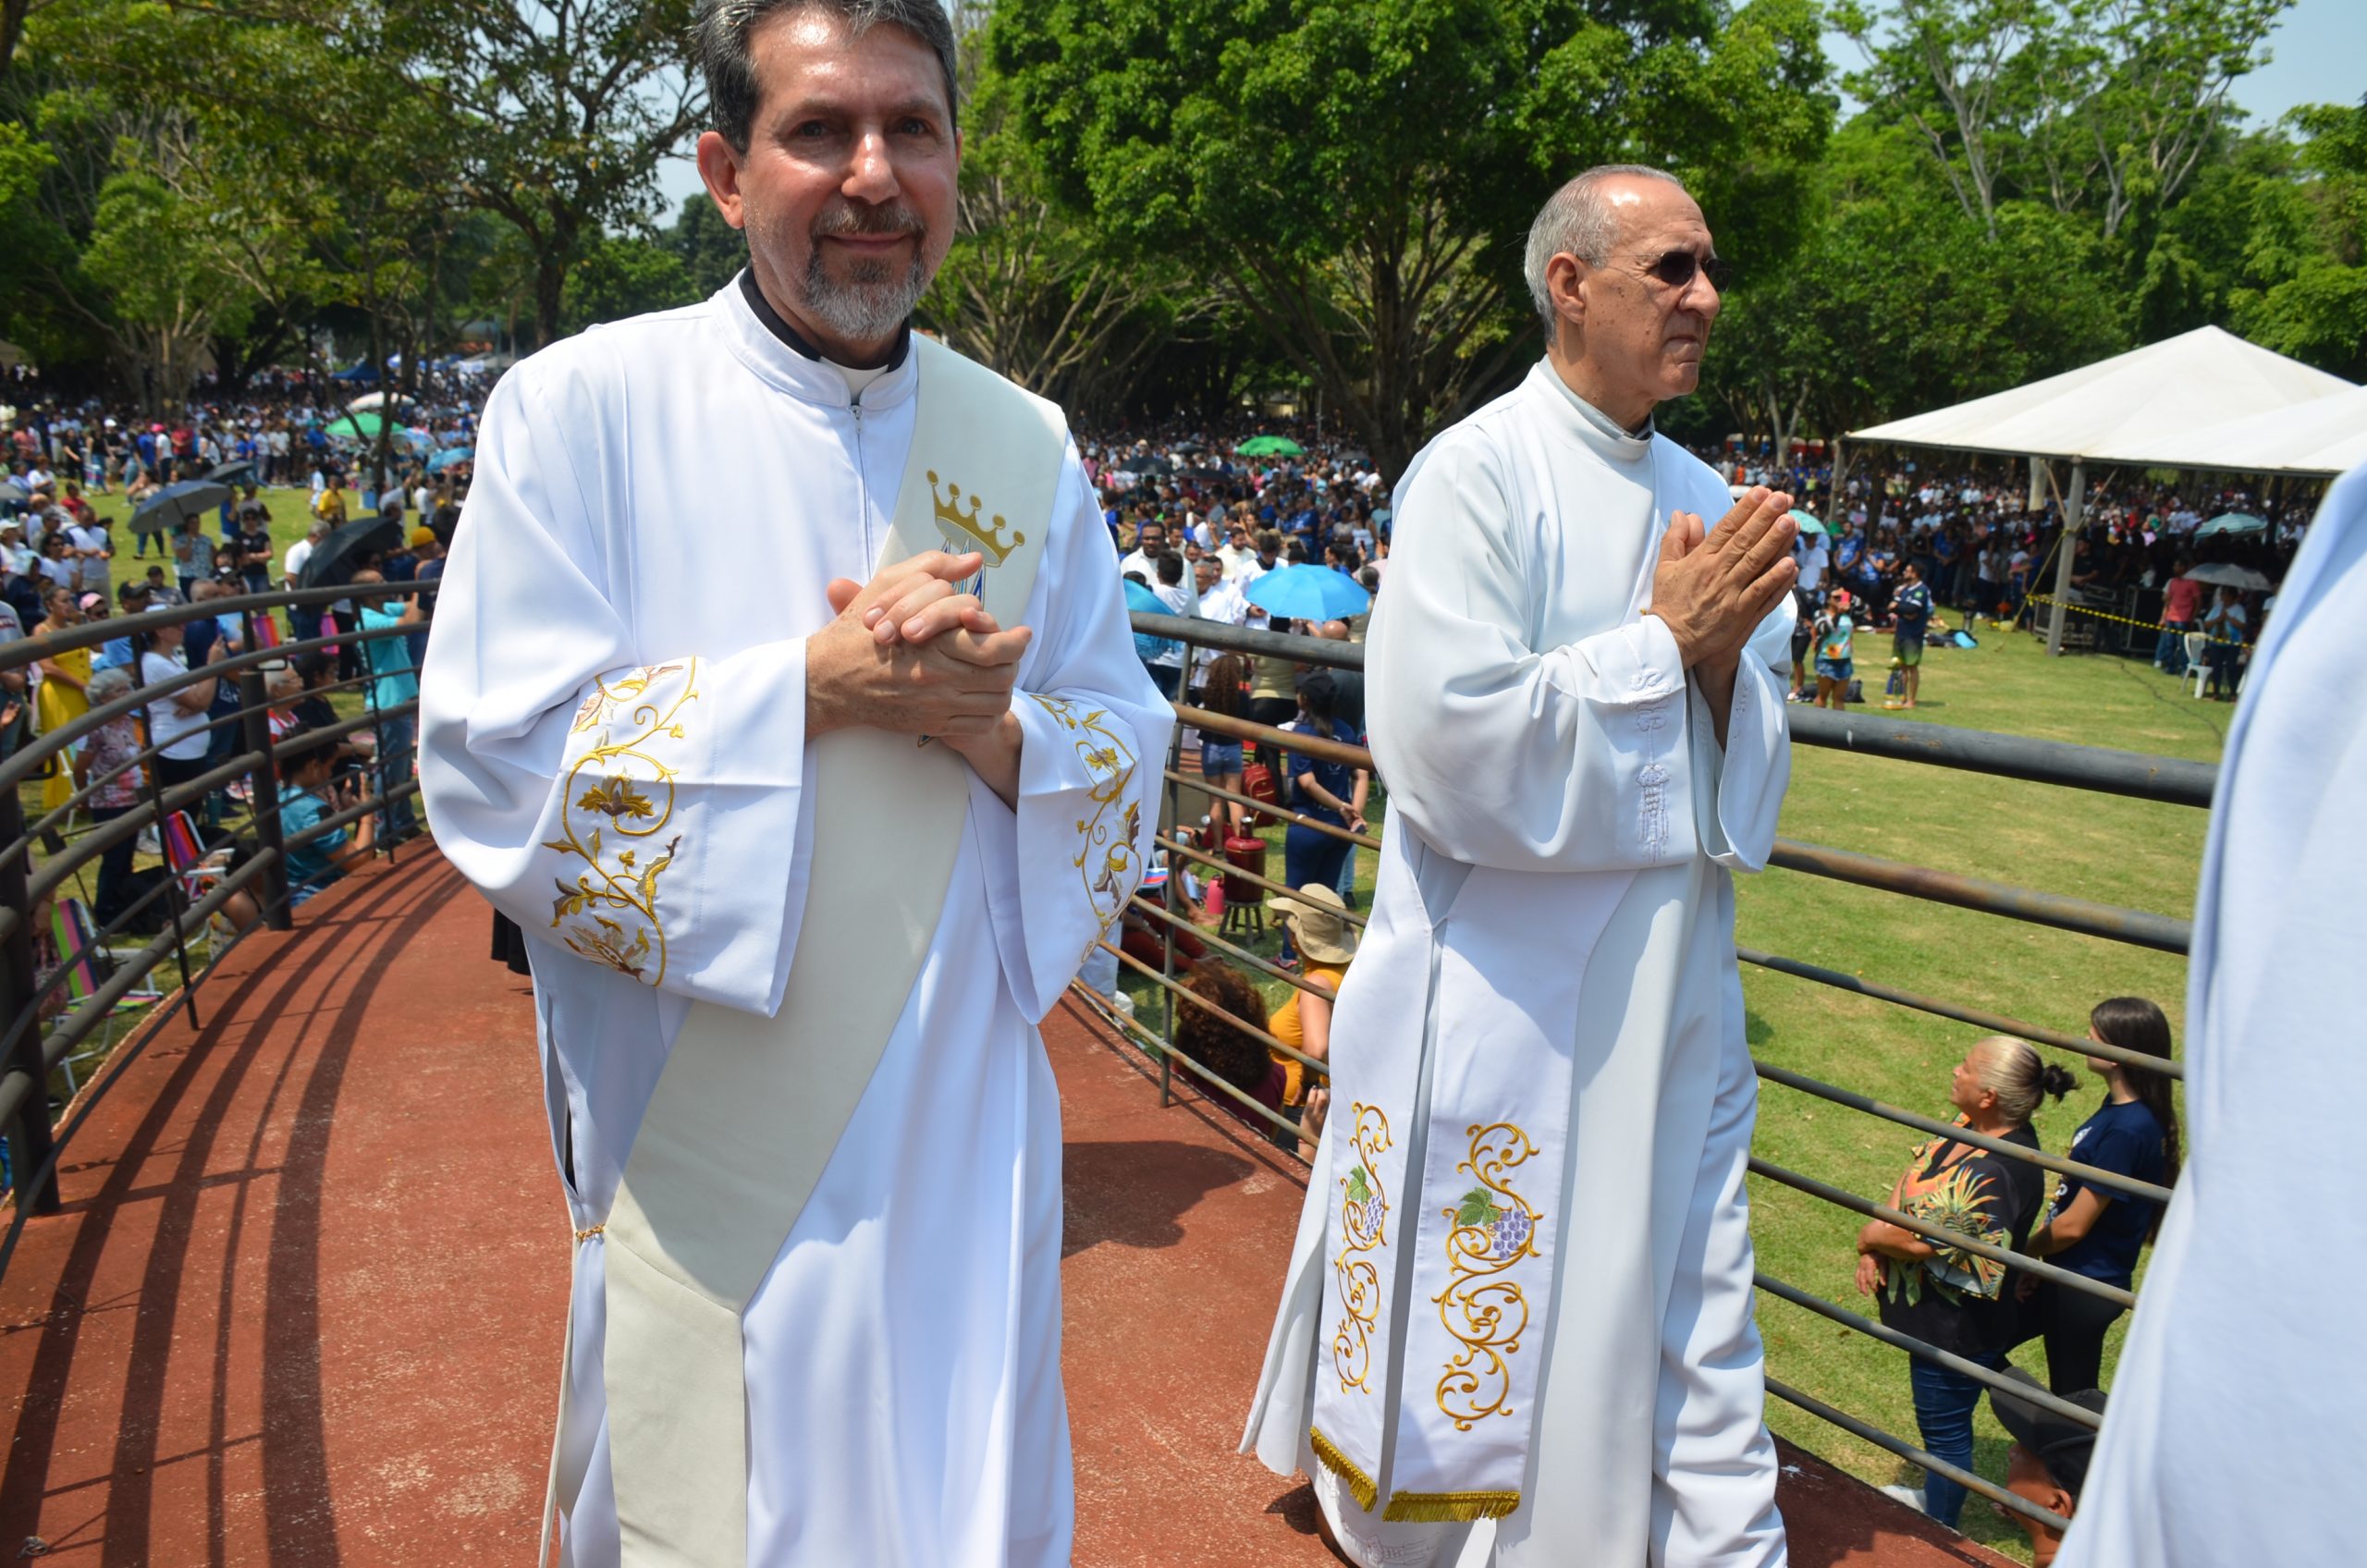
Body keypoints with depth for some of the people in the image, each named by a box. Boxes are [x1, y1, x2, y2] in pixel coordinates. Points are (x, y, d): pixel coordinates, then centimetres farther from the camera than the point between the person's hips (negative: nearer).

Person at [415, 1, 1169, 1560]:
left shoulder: (1027, 448, 3)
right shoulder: (582, 409, -7)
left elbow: (1129, 769, 4)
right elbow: (494, 777, -12)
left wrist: (990, 723, -18)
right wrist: (819, 683, -20)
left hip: (964, 1149, 4)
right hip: (700, 1177, -3)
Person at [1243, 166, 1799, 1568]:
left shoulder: (1706, 503, 10)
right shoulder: (1478, 478, -10)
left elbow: (1750, 784, 13)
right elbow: (1453, 750, -21)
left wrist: (1725, 658, -8)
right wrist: (1665, 639, -13)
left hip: (1674, 1017, 6)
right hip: (1505, 1024, -6)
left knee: (1702, 1382, 14)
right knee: (1474, 1377, 8)